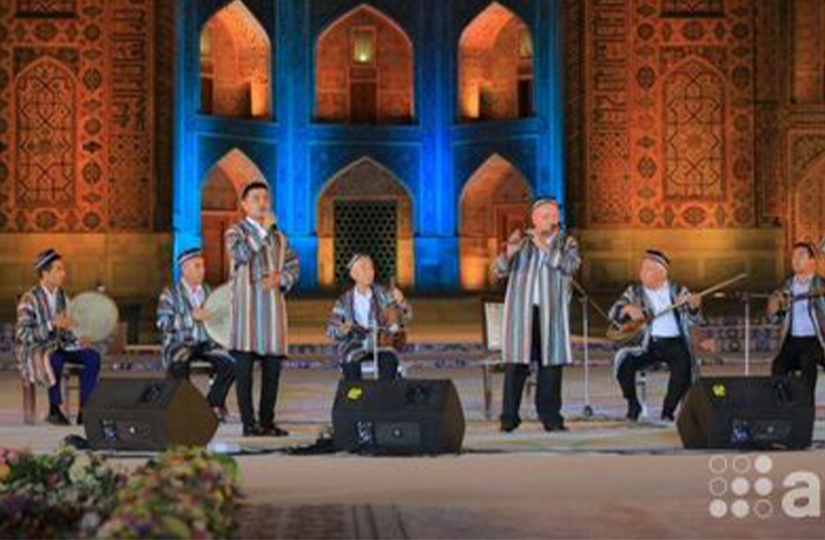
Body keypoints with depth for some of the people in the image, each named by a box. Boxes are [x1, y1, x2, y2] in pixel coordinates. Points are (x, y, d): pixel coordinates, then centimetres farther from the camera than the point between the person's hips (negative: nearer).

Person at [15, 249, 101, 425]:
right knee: (55, 358, -40)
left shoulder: (60, 295, 8)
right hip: (33, 351, -7)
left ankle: (84, 411, -15)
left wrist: (77, 341, -3)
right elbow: (22, 335, -21)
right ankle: (54, 410, -27)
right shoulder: (30, 299, -13)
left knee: (93, 356, -14)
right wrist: (51, 325, -30)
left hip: (56, 346, 7)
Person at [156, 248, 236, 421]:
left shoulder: (208, 291, 16)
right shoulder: (170, 293, 2)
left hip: (206, 342, 4)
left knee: (230, 363, -25)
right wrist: (191, 317, -22)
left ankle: (213, 404, -8)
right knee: (179, 366, -38)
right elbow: (163, 323, -11)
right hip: (179, 343, -4)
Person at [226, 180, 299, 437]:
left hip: (273, 303, 5)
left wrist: (280, 279, -5)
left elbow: (293, 266, 15)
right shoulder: (235, 232, 2)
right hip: (246, 305, -5)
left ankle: (267, 420, 12)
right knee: (244, 365, -6)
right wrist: (263, 230, -17)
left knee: (273, 365, 4)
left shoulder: (279, 236, 17)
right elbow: (241, 254, -18)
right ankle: (249, 423, -3)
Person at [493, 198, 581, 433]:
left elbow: (571, 265, -11)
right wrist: (510, 252, -19)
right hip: (521, 311, -1)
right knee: (516, 363, -5)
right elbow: (499, 271, 1)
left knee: (551, 363, 1)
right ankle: (509, 417, -3)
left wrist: (544, 247, -16)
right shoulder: (522, 242, 9)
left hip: (551, 313, 1)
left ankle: (551, 417, 9)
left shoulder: (566, 243, 10)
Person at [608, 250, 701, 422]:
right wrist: (628, 309, -22)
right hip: (647, 345, 1)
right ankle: (633, 405, -2)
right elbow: (613, 314, 1)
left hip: (674, 343, -1)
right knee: (623, 359, -25)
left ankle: (668, 411, -14)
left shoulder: (677, 291, 9)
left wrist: (693, 307, -24)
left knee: (683, 364, -31)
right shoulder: (634, 292, 12)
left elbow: (693, 319, 0)